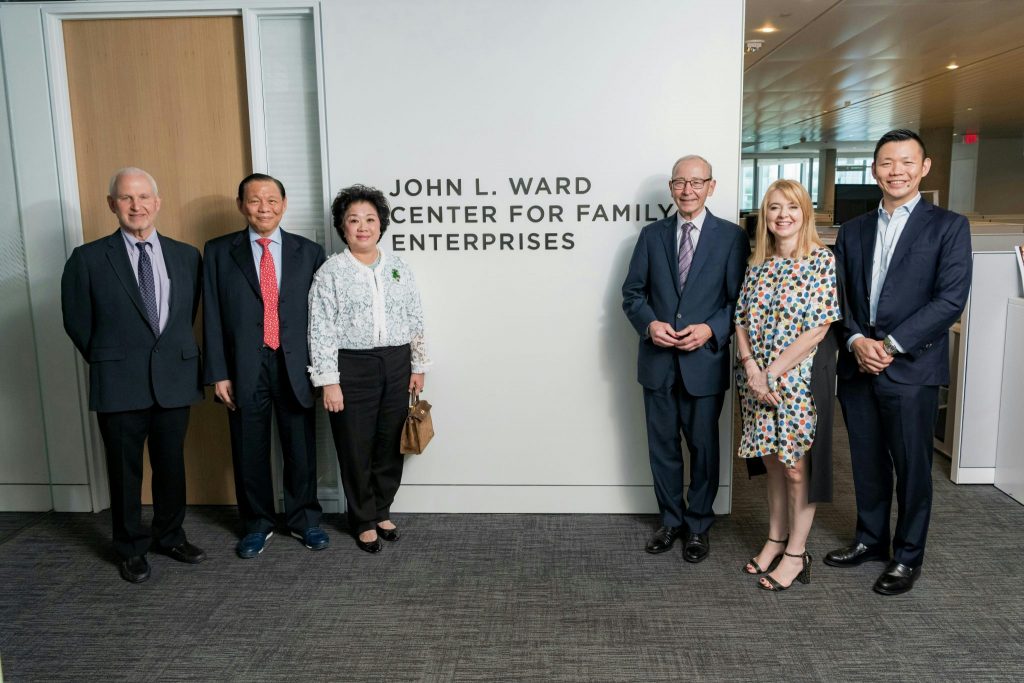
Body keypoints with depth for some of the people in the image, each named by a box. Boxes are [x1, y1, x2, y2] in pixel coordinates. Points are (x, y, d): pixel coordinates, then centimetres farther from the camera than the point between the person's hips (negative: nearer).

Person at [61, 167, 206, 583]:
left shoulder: (186, 256, 4)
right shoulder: (88, 259, -3)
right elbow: (78, 322, 3)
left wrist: (172, 355, 7)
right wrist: (108, 363, 6)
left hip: (175, 379, 2)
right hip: (119, 385, -2)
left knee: (171, 465, 13)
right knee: (125, 469, 10)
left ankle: (169, 536, 32)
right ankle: (131, 548, 27)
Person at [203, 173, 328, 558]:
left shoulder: (309, 252, 4)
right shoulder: (219, 251, 3)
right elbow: (212, 316, 1)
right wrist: (217, 373, -4)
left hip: (295, 366, 0)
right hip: (244, 368, 0)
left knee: (301, 449, 10)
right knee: (249, 452, 11)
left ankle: (304, 520, 29)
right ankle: (257, 524, 30)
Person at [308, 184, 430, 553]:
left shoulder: (399, 267, 7)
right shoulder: (331, 271, -4)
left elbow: (415, 321, 10)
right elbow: (321, 330, -7)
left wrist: (419, 365, 7)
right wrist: (329, 381, -11)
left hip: (396, 365, 4)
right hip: (352, 367, -3)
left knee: (391, 444, 10)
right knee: (356, 449, 6)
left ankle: (382, 511, 30)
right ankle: (364, 521, 23)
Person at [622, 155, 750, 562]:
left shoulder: (731, 237, -2)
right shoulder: (652, 235, 6)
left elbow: (740, 300, -2)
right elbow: (632, 293, 6)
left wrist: (710, 330, -18)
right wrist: (649, 324, -12)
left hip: (705, 361, -2)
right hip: (658, 361, 3)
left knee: (703, 447, 10)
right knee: (662, 446, 13)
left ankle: (698, 525, 29)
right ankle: (671, 520, 31)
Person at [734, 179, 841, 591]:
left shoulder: (823, 261, -8)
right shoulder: (758, 264, 8)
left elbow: (818, 329, -14)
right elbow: (742, 321, 6)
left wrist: (773, 371, -15)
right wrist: (751, 368, -9)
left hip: (800, 380, -5)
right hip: (757, 381, 5)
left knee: (797, 468, 5)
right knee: (772, 463, 14)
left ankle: (796, 553, 19)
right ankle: (775, 540, 29)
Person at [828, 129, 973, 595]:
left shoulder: (948, 226, -1)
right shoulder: (852, 231, 13)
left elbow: (951, 299, -10)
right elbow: (838, 295, 9)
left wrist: (891, 345, -15)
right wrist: (856, 340, -9)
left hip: (911, 368, -4)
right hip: (857, 366, 4)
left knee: (912, 466, 6)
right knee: (867, 463, 14)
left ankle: (907, 556, 22)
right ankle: (870, 539, 32)